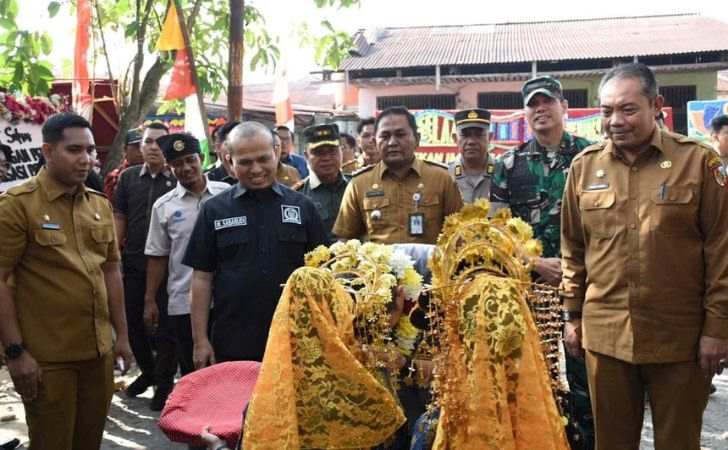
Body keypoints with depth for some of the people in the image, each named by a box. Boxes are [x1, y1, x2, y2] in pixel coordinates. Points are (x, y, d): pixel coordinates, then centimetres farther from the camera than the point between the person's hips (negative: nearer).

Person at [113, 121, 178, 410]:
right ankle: (147, 372, 35)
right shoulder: (128, 177, 6)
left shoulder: (179, 180, -4)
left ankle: (164, 384, 18)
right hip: (133, 265, 4)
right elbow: (119, 220, 8)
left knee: (164, 327, 4)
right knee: (133, 322, 14)